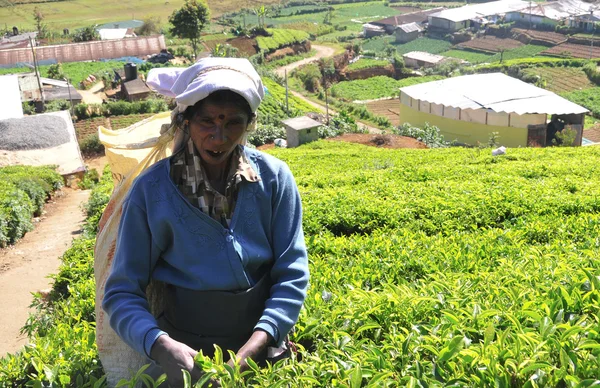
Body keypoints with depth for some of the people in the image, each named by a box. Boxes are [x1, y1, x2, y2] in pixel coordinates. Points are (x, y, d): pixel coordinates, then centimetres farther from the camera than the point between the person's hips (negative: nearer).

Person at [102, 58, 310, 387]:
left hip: (263, 345, 0)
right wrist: (160, 345, -25)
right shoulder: (151, 190, -11)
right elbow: (122, 292, -8)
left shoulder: (273, 178, -8)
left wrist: (252, 349, -19)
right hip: (184, 351, 0)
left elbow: (292, 276, -7)